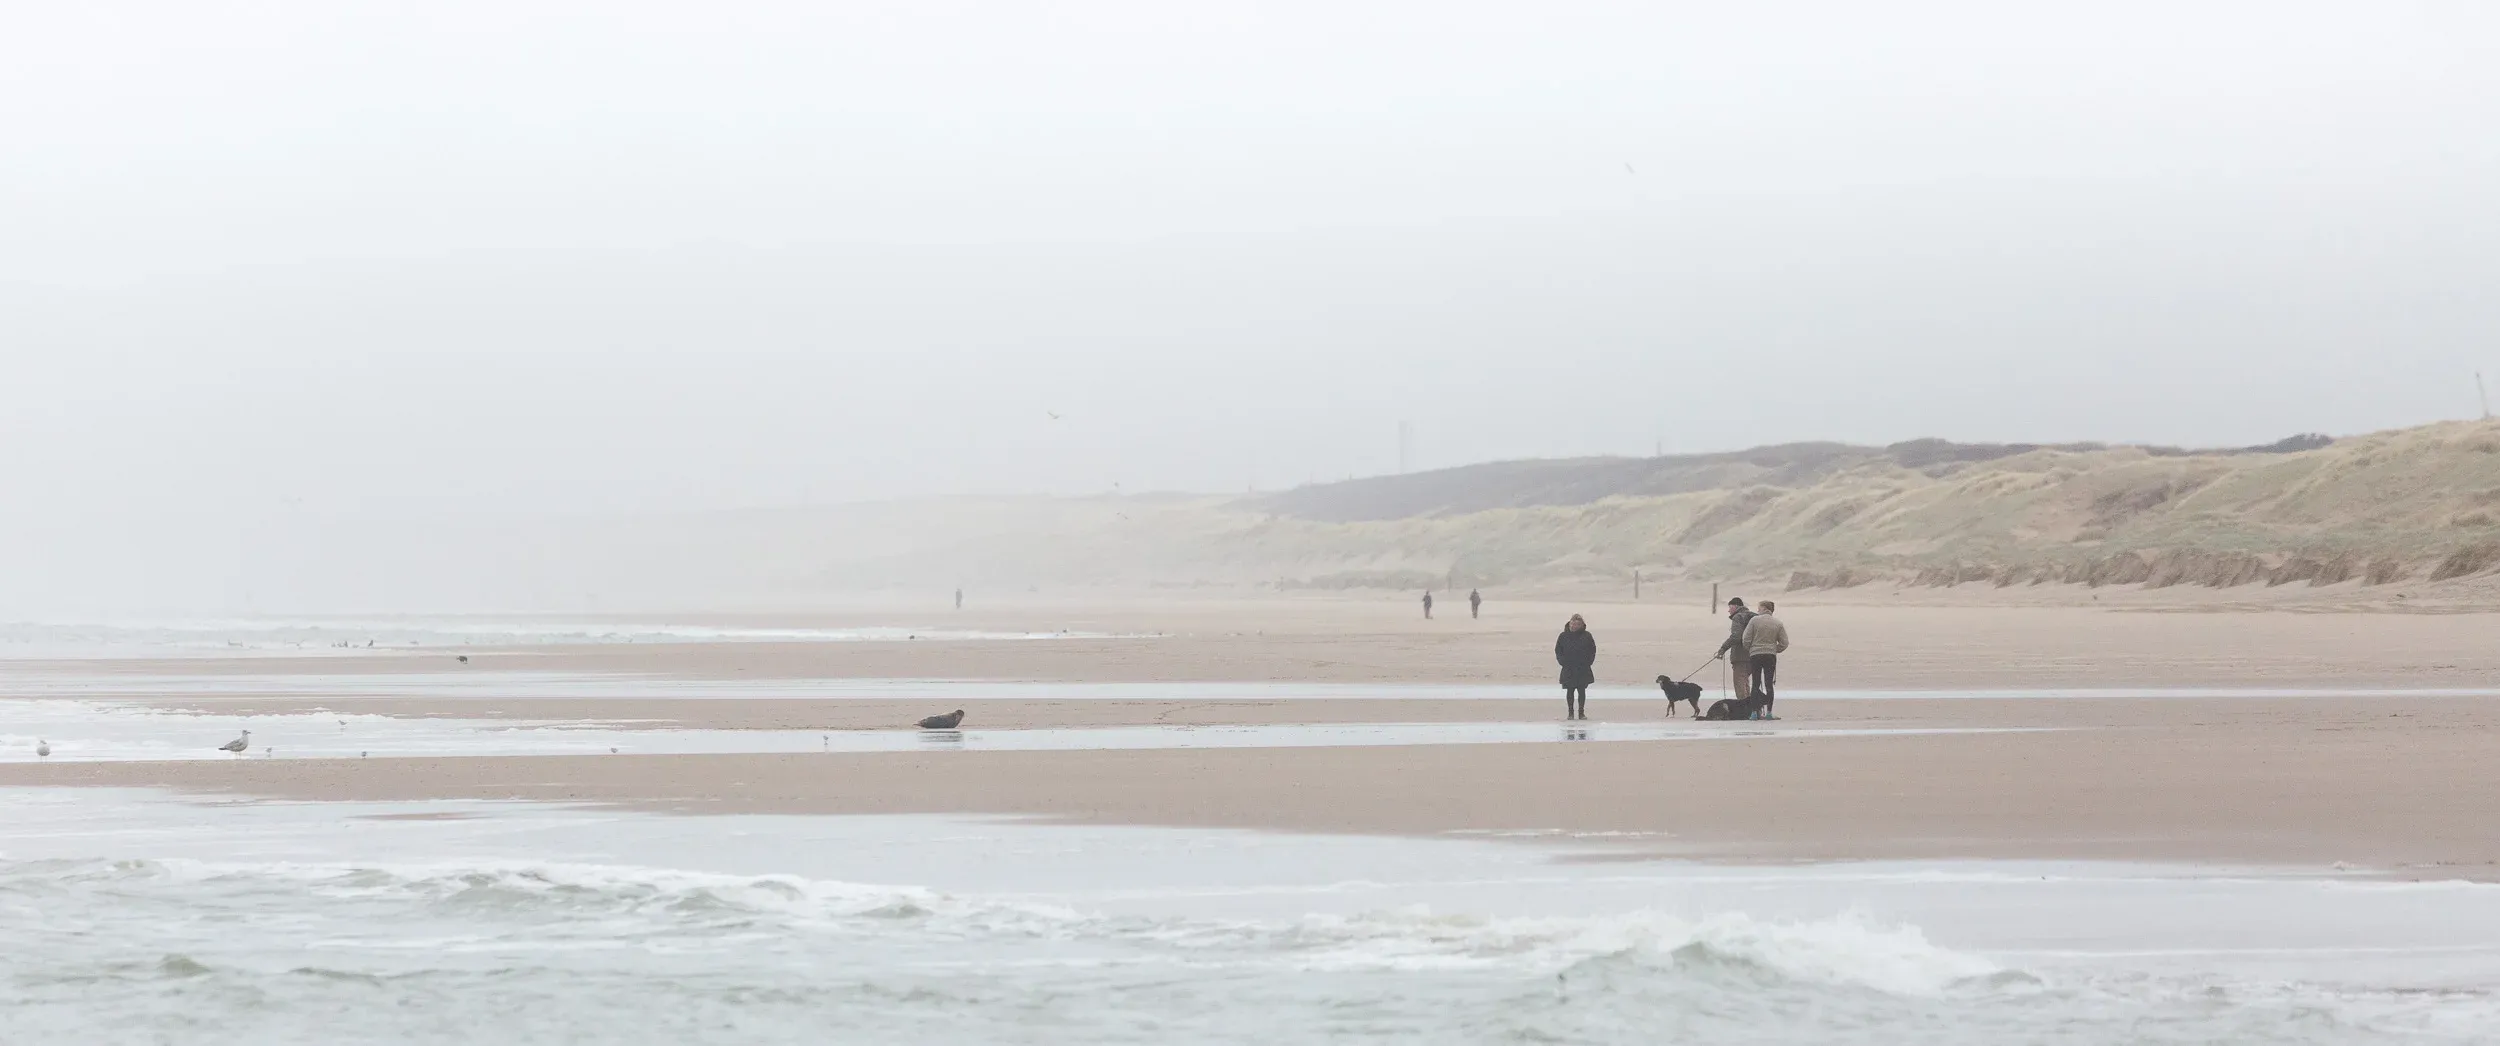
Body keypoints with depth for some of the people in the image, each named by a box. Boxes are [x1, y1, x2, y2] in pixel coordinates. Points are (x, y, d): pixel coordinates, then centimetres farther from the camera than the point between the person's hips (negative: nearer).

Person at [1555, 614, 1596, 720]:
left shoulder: (1586, 636, 0)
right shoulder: (1563, 636, 1)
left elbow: (1593, 650, 9)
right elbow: (1558, 651, 8)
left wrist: (1588, 661, -3)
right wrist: (1562, 661, -5)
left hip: (1583, 670, 0)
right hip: (1568, 670, 0)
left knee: (1582, 691, 2)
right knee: (1570, 691, 2)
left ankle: (1581, 712, 10)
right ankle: (1570, 712, 9)